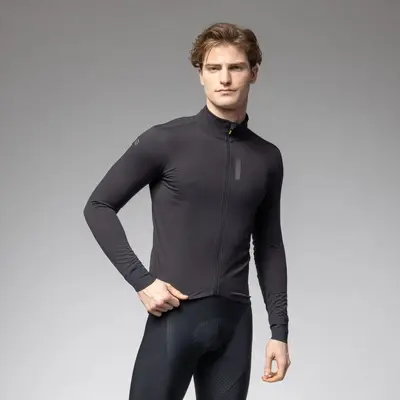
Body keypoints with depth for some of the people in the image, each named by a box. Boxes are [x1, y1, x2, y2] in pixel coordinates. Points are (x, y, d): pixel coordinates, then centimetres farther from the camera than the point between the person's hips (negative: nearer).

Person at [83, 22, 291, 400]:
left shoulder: (267, 158, 8)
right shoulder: (165, 141, -4)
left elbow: (269, 248, 14)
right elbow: (99, 206, -1)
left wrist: (279, 329, 10)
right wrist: (141, 280, -9)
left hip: (234, 320, 4)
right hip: (174, 316, -4)